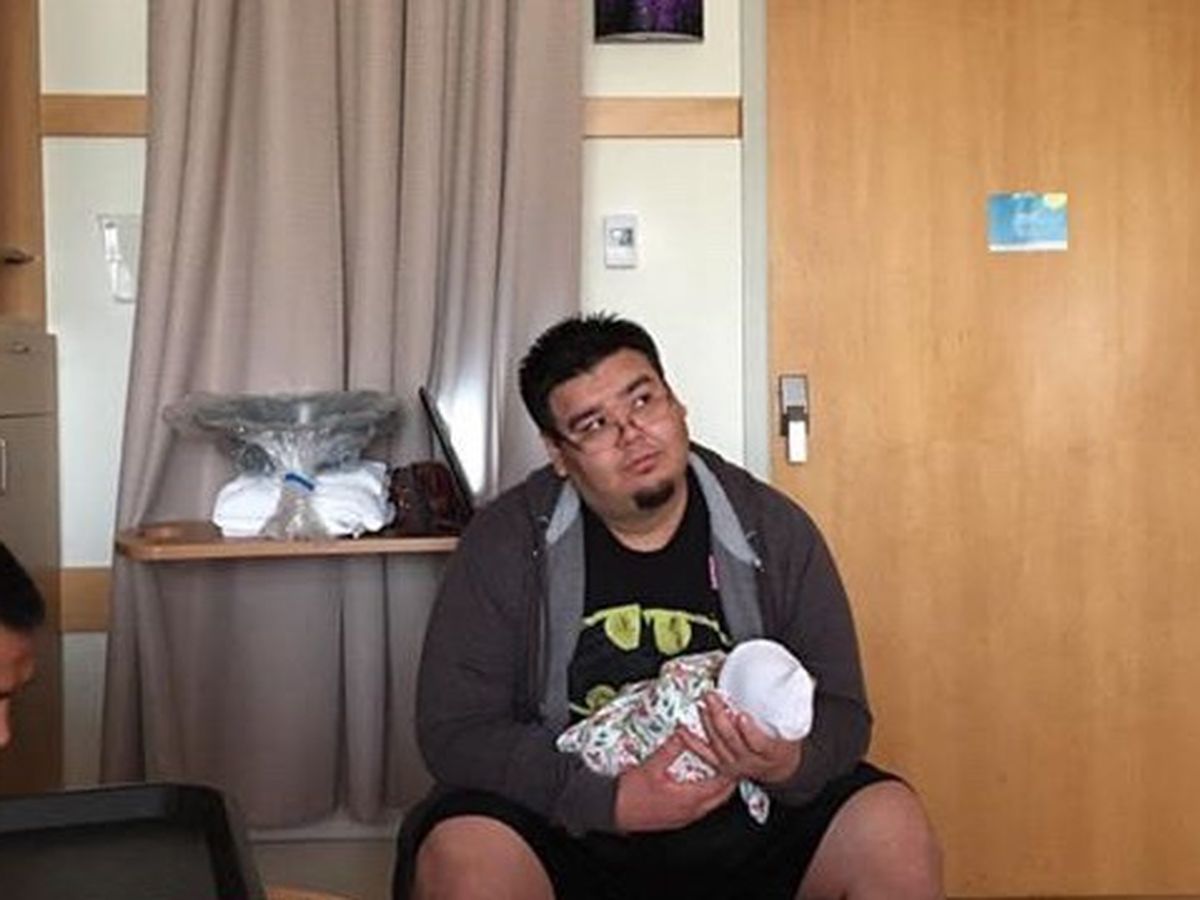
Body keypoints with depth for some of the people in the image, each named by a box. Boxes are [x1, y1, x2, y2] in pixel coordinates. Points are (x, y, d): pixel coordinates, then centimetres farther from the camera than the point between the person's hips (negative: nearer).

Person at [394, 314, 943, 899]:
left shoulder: (774, 531, 0)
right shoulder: (506, 545, -5)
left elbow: (841, 713, 2)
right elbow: (453, 730, -9)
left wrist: (791, 764, -23)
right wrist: (610, 800, -22)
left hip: (746, 817, 2)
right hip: (567, 822, -1)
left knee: (895, 832, -22)